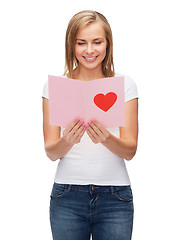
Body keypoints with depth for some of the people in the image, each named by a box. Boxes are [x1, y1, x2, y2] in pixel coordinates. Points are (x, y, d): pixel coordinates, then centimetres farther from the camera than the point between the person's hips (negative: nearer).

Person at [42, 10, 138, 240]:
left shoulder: (124, 84, 2)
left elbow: (130, 150, -3)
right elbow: (51, 152, -1)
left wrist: (107, 138, -24)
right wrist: (67, 141, -23)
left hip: (115, 196, 0)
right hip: (67, 196, 0)